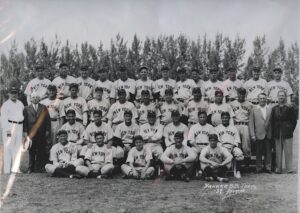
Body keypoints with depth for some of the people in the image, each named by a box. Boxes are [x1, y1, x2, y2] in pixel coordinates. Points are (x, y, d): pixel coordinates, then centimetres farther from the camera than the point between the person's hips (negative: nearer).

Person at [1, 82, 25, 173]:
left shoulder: (20, 103, 14)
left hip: (19, 127, 6)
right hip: (9, 127, -6)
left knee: (17, 148, 9)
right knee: (8, 148, -6)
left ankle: (15, 169, 18)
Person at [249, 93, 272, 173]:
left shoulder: (270, 109, 7)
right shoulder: (254, 109, 3)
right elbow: (251, 123, 0)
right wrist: (252, 135, -6)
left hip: (268, 135, 2)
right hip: (259, 135, -1)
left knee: (268, 152, 4)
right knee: (259, 152, 4)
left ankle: (267, 167, 14)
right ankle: (259, 168, 13)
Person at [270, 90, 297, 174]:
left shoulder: (290, 108, 1)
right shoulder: (274, 109, 10)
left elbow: (294, 121, 4)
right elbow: (272, 121, 12)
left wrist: (290, 130, -1)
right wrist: (273, 133, 5)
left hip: (287, 134, -2)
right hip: (277, 134, 3)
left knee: (288, 152, 0)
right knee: (278, 152, 4)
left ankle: (289, 169, 7)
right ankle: (278, 169, 9)